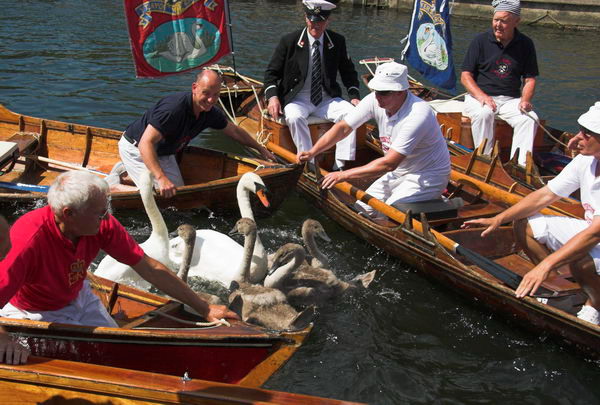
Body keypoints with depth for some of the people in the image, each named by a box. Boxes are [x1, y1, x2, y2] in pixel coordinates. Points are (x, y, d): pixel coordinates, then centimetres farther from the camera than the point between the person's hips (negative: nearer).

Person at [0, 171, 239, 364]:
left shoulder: (102, 224, -21)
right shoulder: (29, 241, -38)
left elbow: (149, 268, -14)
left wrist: (204, 309, -11)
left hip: (79, 298, 5)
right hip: (35, 314, -5)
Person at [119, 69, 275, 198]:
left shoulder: (209, 112, -12)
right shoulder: (174, 108, -38)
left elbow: (234, 131, 9)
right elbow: (146, 143, -42)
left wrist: (261, 149, 17)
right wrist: (161, 178, -51)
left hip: (162, 152, 8)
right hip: (136, 148, -8)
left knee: (178, 191, 7)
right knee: (158, 193, -18)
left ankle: (128, 173, 20)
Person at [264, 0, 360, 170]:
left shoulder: (338, 42, 3)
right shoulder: (289, 41, -4)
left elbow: (348, 72, 15)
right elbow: (272, 72, 1)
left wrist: (354, 96, -2)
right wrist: (273, 97, -17)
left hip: (327, 99, 2)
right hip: (298, 99, -2)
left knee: (351, 112, -25)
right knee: (295, 117, -36)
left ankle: (340, 166, -23)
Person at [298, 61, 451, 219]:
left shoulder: (418, 114, -32)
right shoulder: (375, 100, -10)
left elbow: (389, 163, -34)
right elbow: (343, 127, -4)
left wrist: (344, 175, -32)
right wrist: (312, 152, -17)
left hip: (427, 178, -7)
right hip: (398, 173, 7)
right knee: (360, 209, -1)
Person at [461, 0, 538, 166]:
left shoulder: (525, 44, 7)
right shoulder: (481, 41, 0)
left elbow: (530, 79, 10)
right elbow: (465, 76, -2)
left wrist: (525, 100, -11)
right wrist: (482, 96, -19)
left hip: (511, 99, 2)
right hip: (479, 95, -2)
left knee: (530, 118, -25)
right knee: (483, 114, -35)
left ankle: (520, 164, -29)